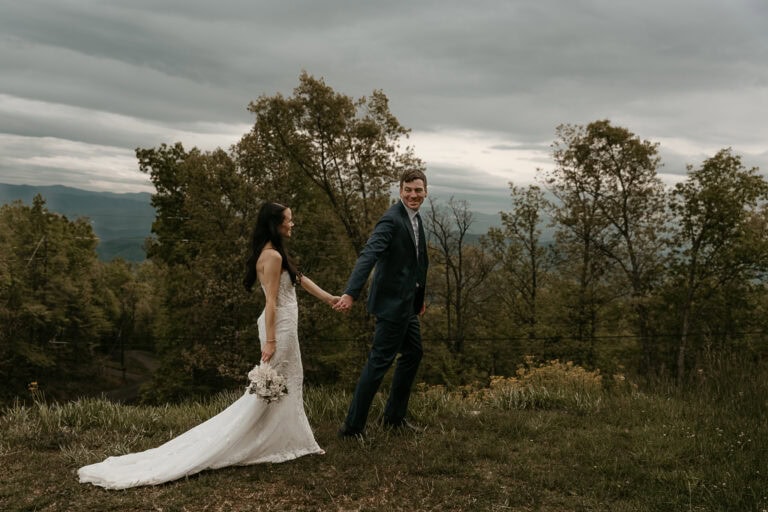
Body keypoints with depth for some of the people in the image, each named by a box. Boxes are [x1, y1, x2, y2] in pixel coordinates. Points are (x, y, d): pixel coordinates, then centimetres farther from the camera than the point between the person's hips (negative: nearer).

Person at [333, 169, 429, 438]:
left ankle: (394, 416, 32)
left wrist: (419, 298, 26)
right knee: (380, 361, -5)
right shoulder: (392, 219, -19)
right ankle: (352, 426, 4)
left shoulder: (415, 218, 11)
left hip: (406, 303, 10)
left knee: (413, 353, 19)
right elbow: (368, 256, -31)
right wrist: (350, 294, -42)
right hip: (392, 302, -10)